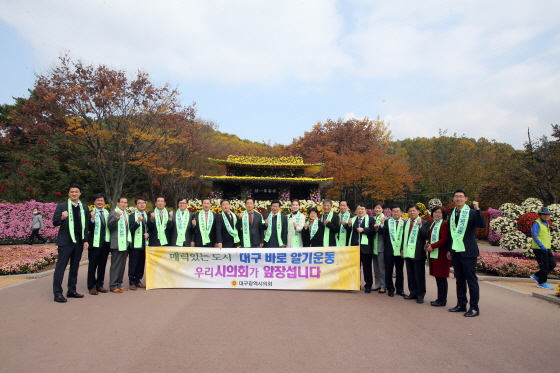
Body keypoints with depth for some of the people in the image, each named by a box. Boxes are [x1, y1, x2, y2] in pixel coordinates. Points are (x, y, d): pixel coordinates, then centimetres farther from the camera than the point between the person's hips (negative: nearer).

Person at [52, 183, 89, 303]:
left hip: (79, 241, 4)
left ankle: (72, 290, 21)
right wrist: (62, 218, -25)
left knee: (75, 267, 11)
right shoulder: (61, 206, -2)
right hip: (66, 241, -4)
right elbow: (54, 223, -4)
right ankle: (57, 293, 5)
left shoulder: (84, 207, 9)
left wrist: (85, 240, 6)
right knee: (61, 266, -1)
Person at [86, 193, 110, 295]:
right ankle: (91, 287, 12)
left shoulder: (107, 213, 10)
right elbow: (89, 229, -13)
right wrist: (92, 218, -27)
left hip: (105, 243, 5)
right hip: (95, 243, -5)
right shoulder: (91, 213, -6)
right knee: (92, 265, 3)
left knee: (102, 265, 12)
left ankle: (99, 285, 22)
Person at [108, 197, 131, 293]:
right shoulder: (114, 212, -7)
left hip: (126, 243, 8)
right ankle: (113, 286, 3)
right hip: (117, 243, -8)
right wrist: (116, 217, -36)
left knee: (122, 265, 12)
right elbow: (109, 225, -21)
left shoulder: (126, 213, 17)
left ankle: (119, 284, 20)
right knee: (115, 265, -4)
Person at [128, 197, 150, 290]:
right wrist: (138, 222, -23)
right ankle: (132, 282, 9)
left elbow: (151, 229, 16)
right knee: (133, 264, -1)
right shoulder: (132, 216, -2)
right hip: (135, 244, -4)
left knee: (141, 263, 9)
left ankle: (138, 281, 21)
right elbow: (130, 229, -11)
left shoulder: (148, 216, 11)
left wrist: (148, 234, -3)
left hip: (144, 243, 4)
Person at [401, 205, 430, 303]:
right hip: (408, 252, 6)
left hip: (418, 253, -6)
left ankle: (420, 295, 10)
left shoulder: (424, 223, -3)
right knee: (410, 274, 12)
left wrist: (420, 225, -24)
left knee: (419, 275, 1)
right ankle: (413, 293, 22)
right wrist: (402, 249, 12)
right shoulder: (406, 223, 14)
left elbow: (426, 236, -15)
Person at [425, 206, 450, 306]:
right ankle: (440, 299, 20)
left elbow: (445, 240, -17)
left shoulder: (444, 225, -11)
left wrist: (432, 246, -20)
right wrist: (428, 244, 6)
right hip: (433, 254, 8)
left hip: (441, 254, -8)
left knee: (441, 277, -2)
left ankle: (442, 301, 6)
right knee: (437, 277, 12)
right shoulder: (433, 224, 17)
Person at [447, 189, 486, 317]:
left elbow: (483, 225, -23)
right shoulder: (452, 214, 11)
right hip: (455, 252, 6)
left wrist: (477, 209, -29)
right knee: (459, 280, 13)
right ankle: (461, 304, 23)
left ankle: (474, 308, 8)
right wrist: (449, 250, 14)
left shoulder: (472, 212, -6)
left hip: (468, 252, -6)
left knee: (471, 280, 0)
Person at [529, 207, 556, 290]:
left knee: (552, 264, 9)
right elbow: (534, 236, -22)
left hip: (547, 248, 9)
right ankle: (542, 283, 9)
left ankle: (536, 276, 18)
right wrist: (541, 246, -29)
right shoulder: (536, 223, -12)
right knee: (544, 266, -4)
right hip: (539, 249, -9)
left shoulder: (547, 224, 17)